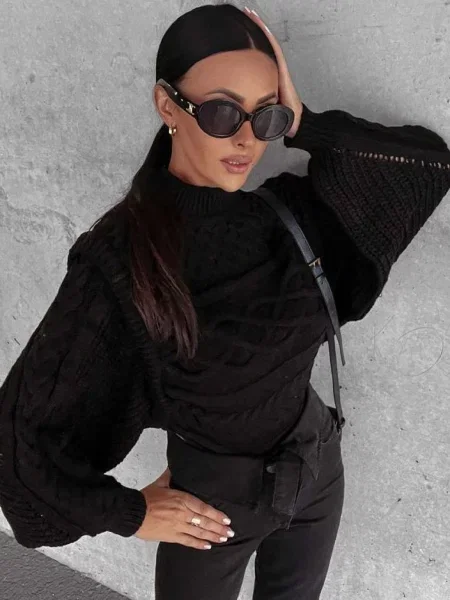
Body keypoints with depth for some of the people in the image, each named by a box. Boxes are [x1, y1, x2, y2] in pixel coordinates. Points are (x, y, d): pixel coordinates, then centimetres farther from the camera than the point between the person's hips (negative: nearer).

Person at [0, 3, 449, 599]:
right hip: (214, 500, -4)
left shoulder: (288, 213, -11)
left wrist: (305, 126, -18)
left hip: (316, 469, 5)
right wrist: (128, 512, -11)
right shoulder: (119, 255, -26)